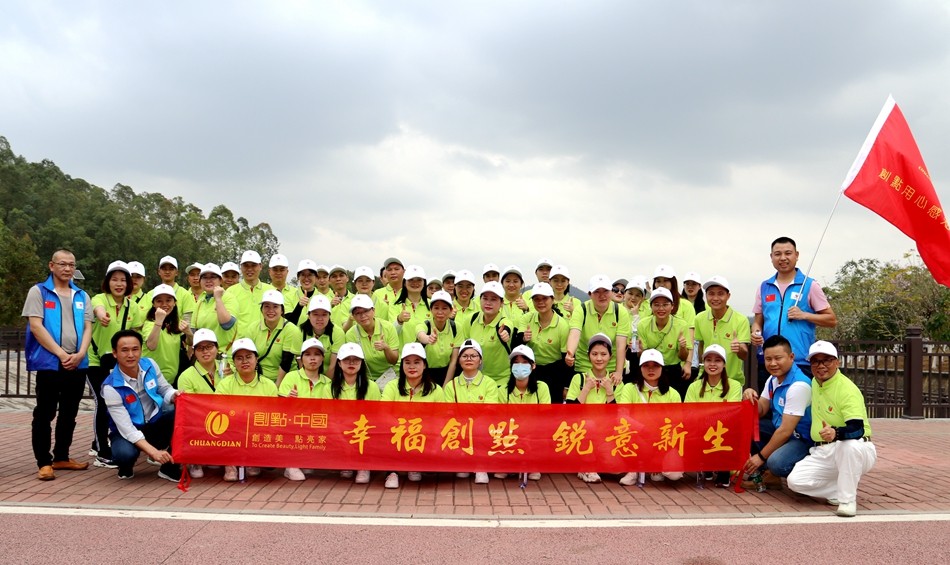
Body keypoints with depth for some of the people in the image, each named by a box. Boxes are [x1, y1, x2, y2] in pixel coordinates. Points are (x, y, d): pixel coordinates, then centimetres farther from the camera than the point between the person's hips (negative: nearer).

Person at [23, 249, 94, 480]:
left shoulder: (82, 296, 14)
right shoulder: (38, 291, 1)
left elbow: (87, 327, 9)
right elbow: (36, 326, -8)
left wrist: (80, 354, -9)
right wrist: (61, 354, -14)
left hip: (77, 364, 5)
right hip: (49, 363, -4)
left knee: (69, 414, 11)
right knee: (44, 414, 0)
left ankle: (61, 457, 21)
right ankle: (44, 462, 6)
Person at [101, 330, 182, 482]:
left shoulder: (150, 365, -10)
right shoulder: (111, 387, -23)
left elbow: (165, 389, 6)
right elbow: (127, 429, -27)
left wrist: (174, 395, -22)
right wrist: (153, 452, -36)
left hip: (155, 422, 4)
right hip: (127, 431, -4)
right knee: (125, 454, -39)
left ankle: (170, 467, -10)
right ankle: (126, 467, 3)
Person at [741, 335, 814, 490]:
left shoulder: (799, 386, -25)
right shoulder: (772, 379, 3)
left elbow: (786, 430, -25)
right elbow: (761, 412, 9)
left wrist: (761, 456, -18)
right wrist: (752, 398, -14)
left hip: (802, 438, -9)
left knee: (776, 463, -35)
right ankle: (761, 474, -2)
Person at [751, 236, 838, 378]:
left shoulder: (810, 285, 2)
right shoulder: (764, 287, 13)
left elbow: (832, 320, 2)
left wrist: (804, 315, -12)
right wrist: (755, 333, -6)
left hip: (801, 362, -3)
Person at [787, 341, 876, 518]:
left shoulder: (848, 390, -19)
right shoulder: (814, 383, 6)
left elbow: (857, 430, -33)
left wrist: (836, 433, -51)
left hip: (855, 451, -6)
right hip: (822, 453, 6)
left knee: (851, 444, -43)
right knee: (795, 480, -18)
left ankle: (847, 499, -24)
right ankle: (841, 490, 2)